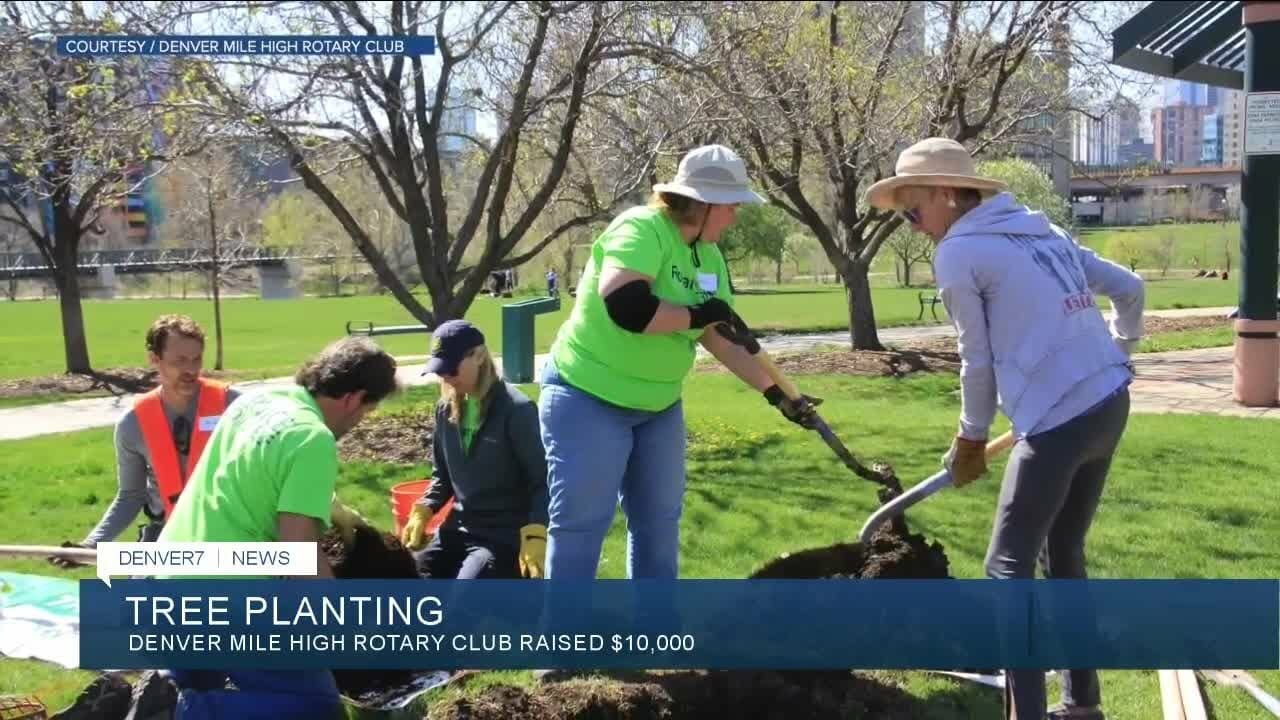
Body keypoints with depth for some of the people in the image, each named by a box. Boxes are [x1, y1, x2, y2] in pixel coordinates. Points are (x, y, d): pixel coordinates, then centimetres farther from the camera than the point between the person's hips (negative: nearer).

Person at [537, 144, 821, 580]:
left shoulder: (709, 256, 5)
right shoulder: (641, 229, -22)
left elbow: (721, 337, 11)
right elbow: (625, 306, -38)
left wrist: (775, 393, 6)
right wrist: (696, 315, -24)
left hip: (659, 405, 9)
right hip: (588, 397, -8)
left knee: (659, 521, 13)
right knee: (581, 524, -4)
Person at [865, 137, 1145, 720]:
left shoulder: (958, 252, -6)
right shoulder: (1040, 230, 17)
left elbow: (978, 360, -2)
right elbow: (1129, 288, 20)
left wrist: (971, 438, 12)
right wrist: (1116, 357, 32)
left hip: (1058, 420, -9)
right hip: (1109, 403, 9)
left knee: (1008, 568, 0)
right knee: (1064, 555, 20)